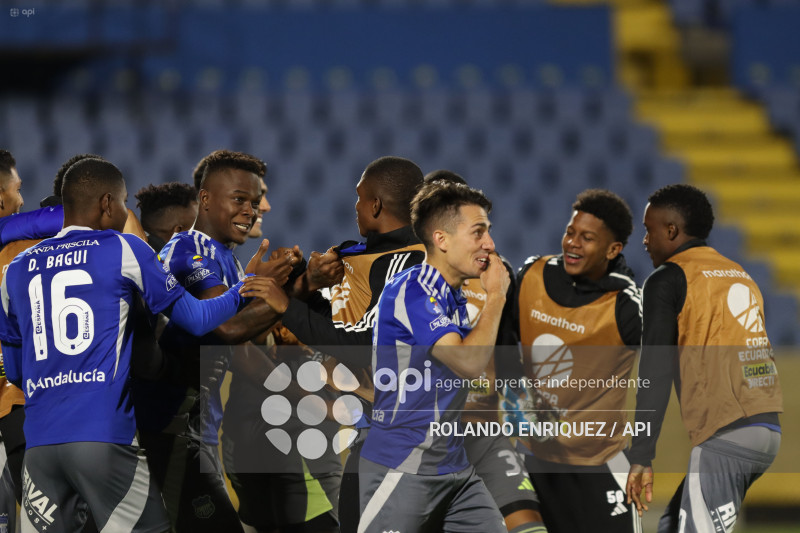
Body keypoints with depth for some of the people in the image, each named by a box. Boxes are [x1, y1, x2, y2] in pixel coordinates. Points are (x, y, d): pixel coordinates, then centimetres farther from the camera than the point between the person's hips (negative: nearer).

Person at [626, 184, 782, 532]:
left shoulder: (668, 280, -3)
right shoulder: (741, 275, 21)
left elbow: (656, 373, -9)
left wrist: (641, 457, -9)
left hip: (725, 436, -8)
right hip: (767, 429, 8)